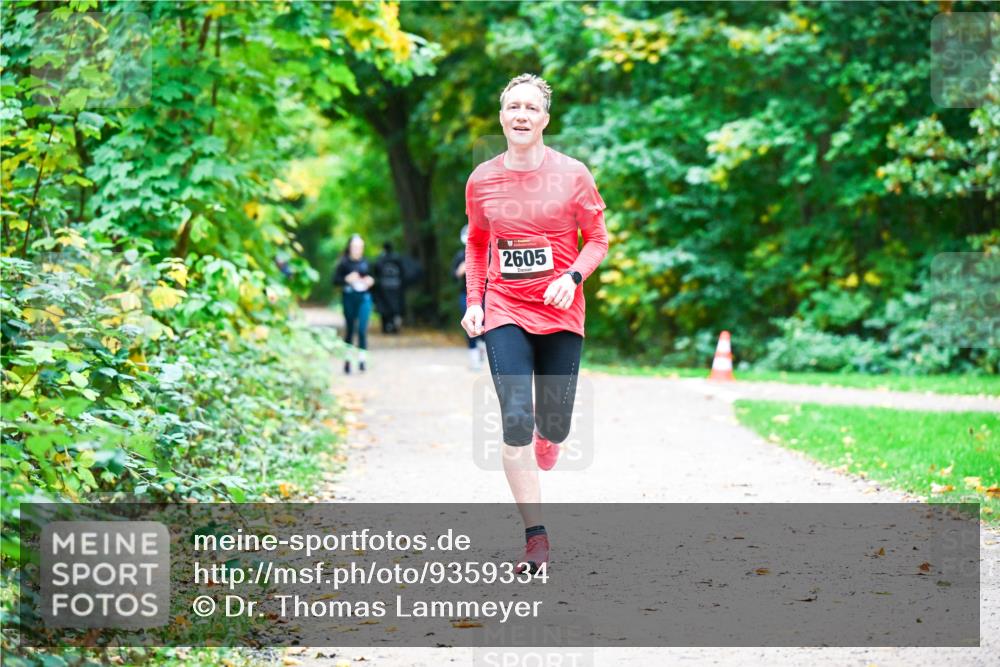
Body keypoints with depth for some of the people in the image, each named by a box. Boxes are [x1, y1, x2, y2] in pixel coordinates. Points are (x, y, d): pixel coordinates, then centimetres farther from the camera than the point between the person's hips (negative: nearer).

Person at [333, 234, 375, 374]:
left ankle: (362, 359, -8)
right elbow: (335, 280, -4)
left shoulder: (365, 262, 8)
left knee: (362, 329, -9)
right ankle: (347, 359, 16)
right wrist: (347, 279, -20)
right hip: (349, 298, -2)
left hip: (364, 298, 2)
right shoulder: (344, 262, -2)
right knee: (349, 329, 6)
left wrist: (370, 281, 0)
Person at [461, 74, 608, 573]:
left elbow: (598, 239, 4)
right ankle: (536, 538, -11)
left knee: (553, 427, 4)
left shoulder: (572, 175, -3)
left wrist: (572, 277, -14)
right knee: (515, 420, -15)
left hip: (560, 315, 0)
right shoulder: (482, 180, 2)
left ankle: (542, 456, 45)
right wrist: (473, 300, 5)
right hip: (504, 312, 0)